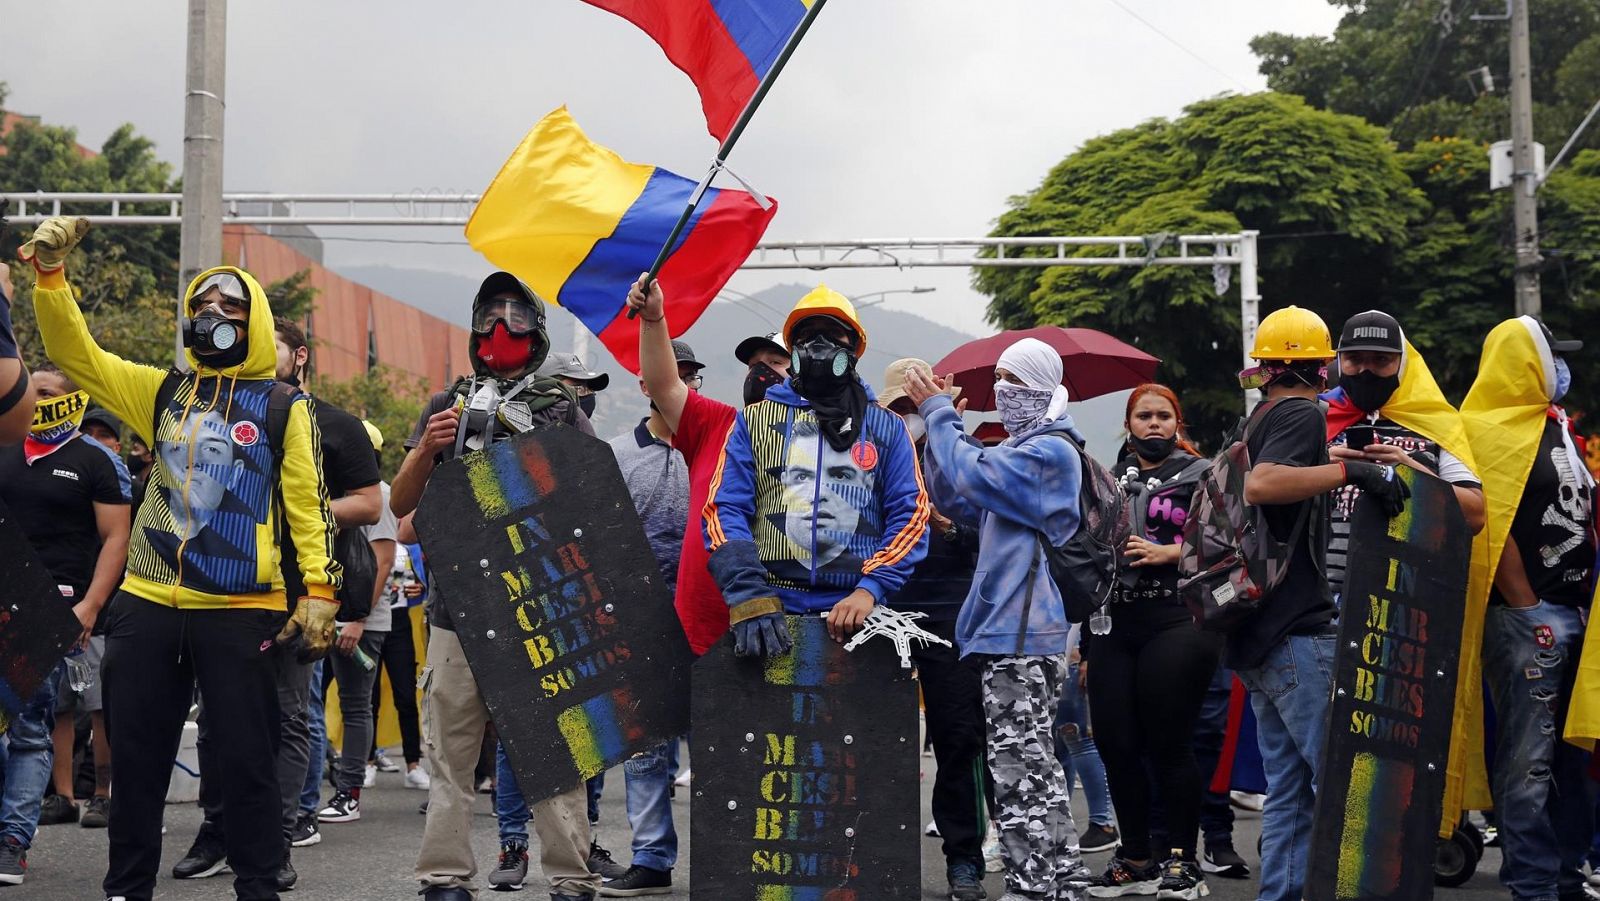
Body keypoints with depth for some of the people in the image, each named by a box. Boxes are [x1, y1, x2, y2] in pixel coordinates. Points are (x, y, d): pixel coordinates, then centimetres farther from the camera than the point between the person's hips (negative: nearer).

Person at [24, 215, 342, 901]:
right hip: (147, 605, 4)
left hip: (240, 611, -4)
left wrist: (321, 590, -10)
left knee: (247, 756, 1)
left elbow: (309, 504, -1)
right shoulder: (162, 393, 14)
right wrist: (50, 272, -4)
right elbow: (74, 352, 10)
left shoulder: (284, 406, 4)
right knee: (136, 755, 10)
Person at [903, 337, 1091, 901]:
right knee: (1035, 767, 14)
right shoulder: (1020, 448, 20)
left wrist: (938, 412, -8)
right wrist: (940, 420, 9)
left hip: (1022, 633, -11)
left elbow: (970, 475, -21)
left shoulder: (1051, 450, -11)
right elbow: (955, 502, 18)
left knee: (1019, 768, -9)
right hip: (1012, 628, 11)